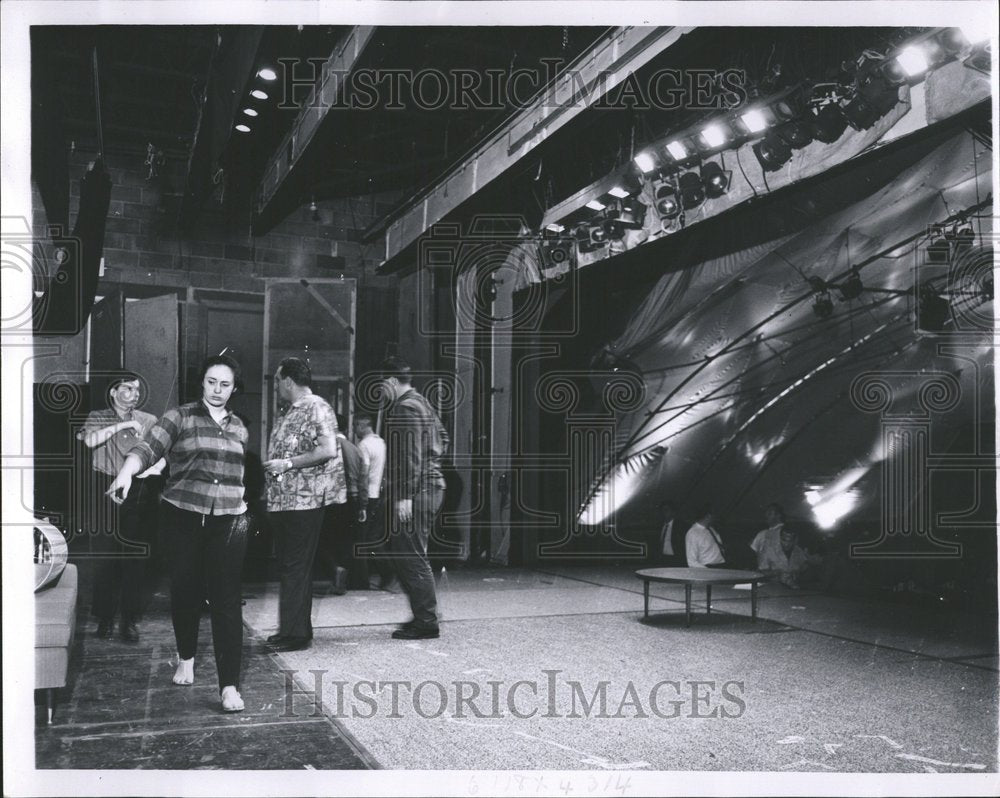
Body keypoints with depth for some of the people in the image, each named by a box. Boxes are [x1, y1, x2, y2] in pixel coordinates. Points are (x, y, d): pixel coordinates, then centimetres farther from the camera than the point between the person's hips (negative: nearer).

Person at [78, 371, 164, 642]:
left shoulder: (149, 421, 12)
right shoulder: (98, 417, 9)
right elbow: (89, 440, -11)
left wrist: (150, 469, -13)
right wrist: (121, 425, -13)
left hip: (141, 492, 1)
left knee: (136, 557, -1)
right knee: (108, 555, -4)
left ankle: (130, 620, 6)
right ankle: (105, 617, 9)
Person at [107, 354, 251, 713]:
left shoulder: (239, 428, 13)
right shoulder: (179, 417, -1)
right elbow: (148, 448, -16)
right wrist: (127, 471, -34)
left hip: (228, 521, 2)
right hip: (183, 518, -2)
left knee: (226, 600, -4)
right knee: (185, 591, 8)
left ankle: (229, 686, -3)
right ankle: (186, 657, 36)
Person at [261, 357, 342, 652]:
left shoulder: (317, 408, -11)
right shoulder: (289, 412, 17)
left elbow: (328, 451, -21)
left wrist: (287, 464, -18)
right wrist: (272, 465, 10)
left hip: (304, 500, -9)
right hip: (283, 500, 9)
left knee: (296, 568, -6)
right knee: (288, 567, 13)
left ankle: (296, 633, 0)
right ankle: (291, 629, 22)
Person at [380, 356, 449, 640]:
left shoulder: (405, 407, -13)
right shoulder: (422, 403, 19)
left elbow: (411, 455, -20)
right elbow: (442, 437, 27)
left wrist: (405, 496, -22)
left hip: (414, 492, -10)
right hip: (431, 486, 11)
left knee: (411, 557, -5)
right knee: (408, 555, 16)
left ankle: (426, 622, 0)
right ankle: (424, 615, 20)